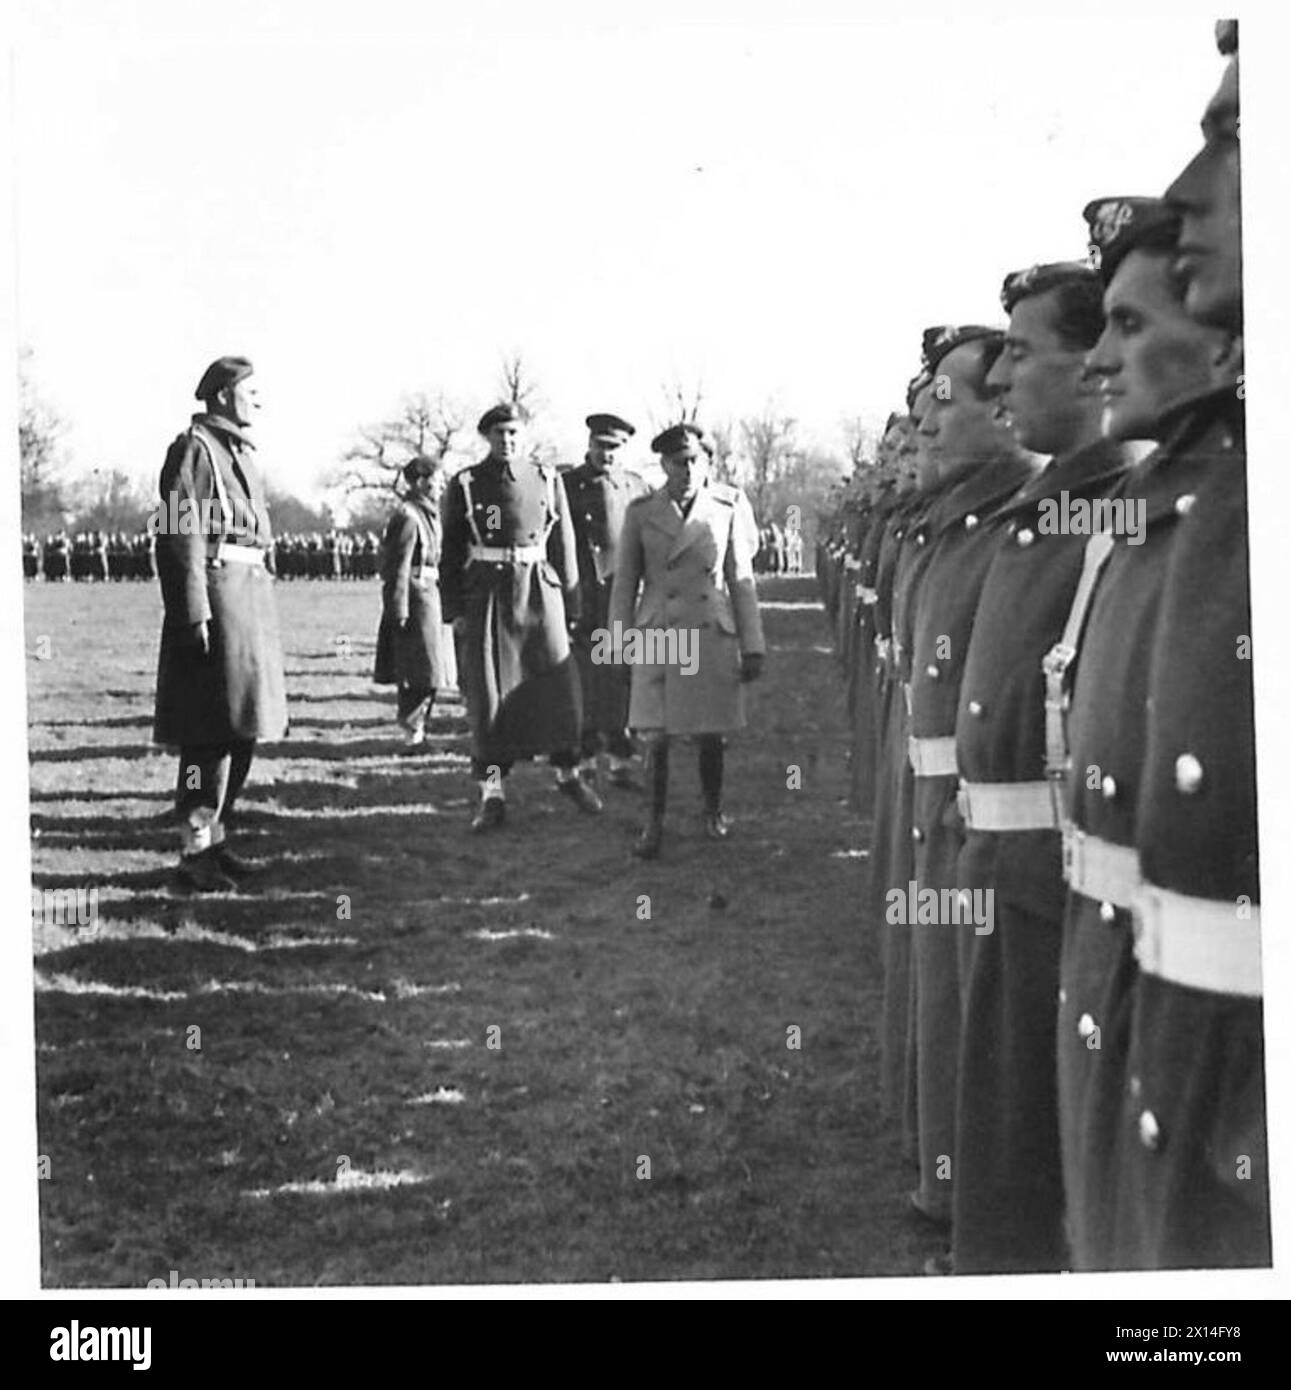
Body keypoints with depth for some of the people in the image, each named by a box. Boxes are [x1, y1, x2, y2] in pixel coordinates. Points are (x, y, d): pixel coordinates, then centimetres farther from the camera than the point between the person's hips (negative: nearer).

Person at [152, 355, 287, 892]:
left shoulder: (242, 453, 20)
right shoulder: (193, 449, -8)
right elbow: (183, 537, -15)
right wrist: (196, 612, -21)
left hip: (250, 594, 10)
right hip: (216, 591, -10)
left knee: (241, 728, 12)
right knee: (211, 731, -8)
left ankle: (213, 834, 22)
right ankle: (195, 852, -3)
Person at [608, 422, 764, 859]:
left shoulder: (729, 506, 2)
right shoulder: (641, 511, 2)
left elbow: (741, 579, 5)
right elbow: (626, 581, 7)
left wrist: (753, 646, 3)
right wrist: (621, 642, 3)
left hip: (713, 636, 0)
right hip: (658, 638, 0)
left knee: (710, 735, 8)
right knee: (657, 737, -2)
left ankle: (713, 811, 30)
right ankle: (654, 824, 10)